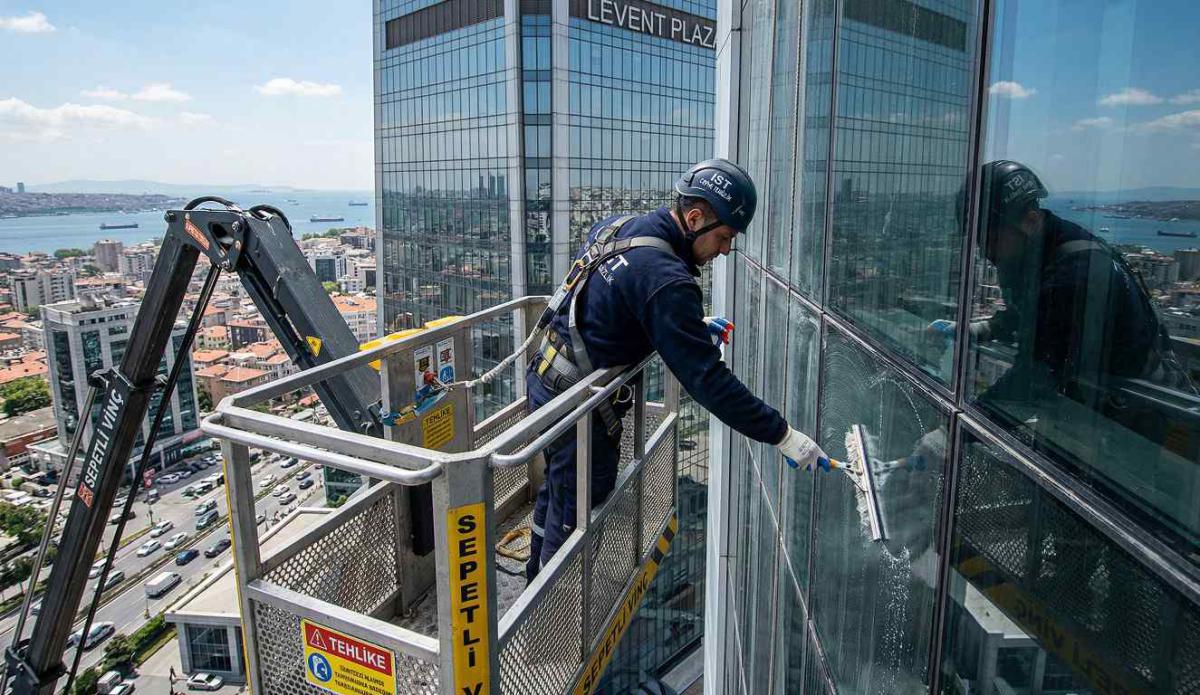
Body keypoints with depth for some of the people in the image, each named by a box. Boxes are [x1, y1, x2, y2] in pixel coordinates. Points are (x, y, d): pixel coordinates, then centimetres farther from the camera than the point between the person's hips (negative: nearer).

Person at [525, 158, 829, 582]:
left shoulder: (619, 226, 2)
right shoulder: (666, 279, -26)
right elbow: (706, 378, -26)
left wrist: (694, 324, 13)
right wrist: (782, 435, -20)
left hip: (545, 379, 10)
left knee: (558, 491, 27)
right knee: (577, 513, 8)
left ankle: (537, 580, 48)